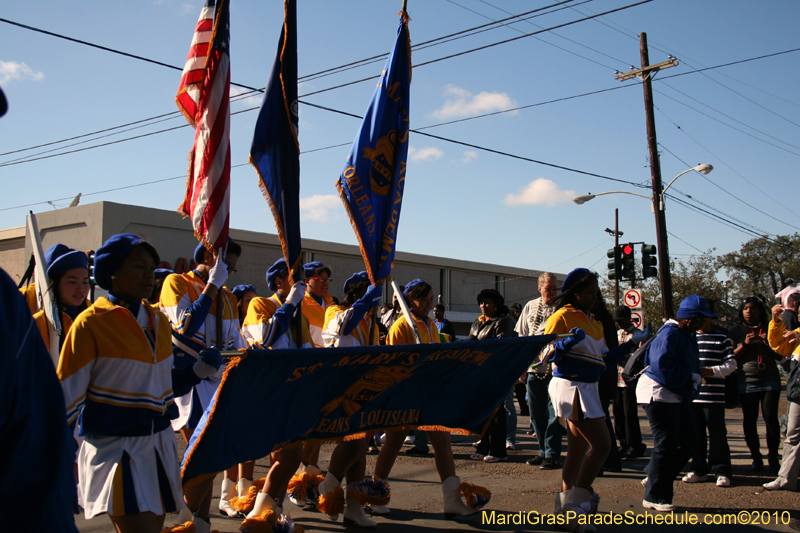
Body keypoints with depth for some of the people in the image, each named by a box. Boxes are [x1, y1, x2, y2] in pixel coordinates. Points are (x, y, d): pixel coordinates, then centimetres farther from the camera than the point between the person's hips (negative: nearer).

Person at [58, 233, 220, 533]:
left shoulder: (158, 322, 10)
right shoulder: (92, 323, -10)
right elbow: (66, 396, -8)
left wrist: (197, 371, 1)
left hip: (159, 444, 7)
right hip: (114, 448, -6)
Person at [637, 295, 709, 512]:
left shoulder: (688, 335, 16)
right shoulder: (669, 334, -17)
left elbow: (690, 365, 17)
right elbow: (663, 366, -26)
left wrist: (693, 378, -5)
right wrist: (690, 376, -16)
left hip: (678, 395, 10)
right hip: (659, 393, -10)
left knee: (688, 441, 10)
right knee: (666, 445, -7)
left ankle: (654, 478, 22)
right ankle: (655, 497, 3)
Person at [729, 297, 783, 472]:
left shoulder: (769, 329, 11)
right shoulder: (736, 331, 7)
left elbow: (779, 357, 12)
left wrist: (769, 344, -7)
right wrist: (745, 344, -11)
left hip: (770, 380, 0)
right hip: (747, 382, 0)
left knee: (771, 418, -7)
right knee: (749, 421, -1)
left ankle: (773, 456, 5)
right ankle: (756, 457, 9)